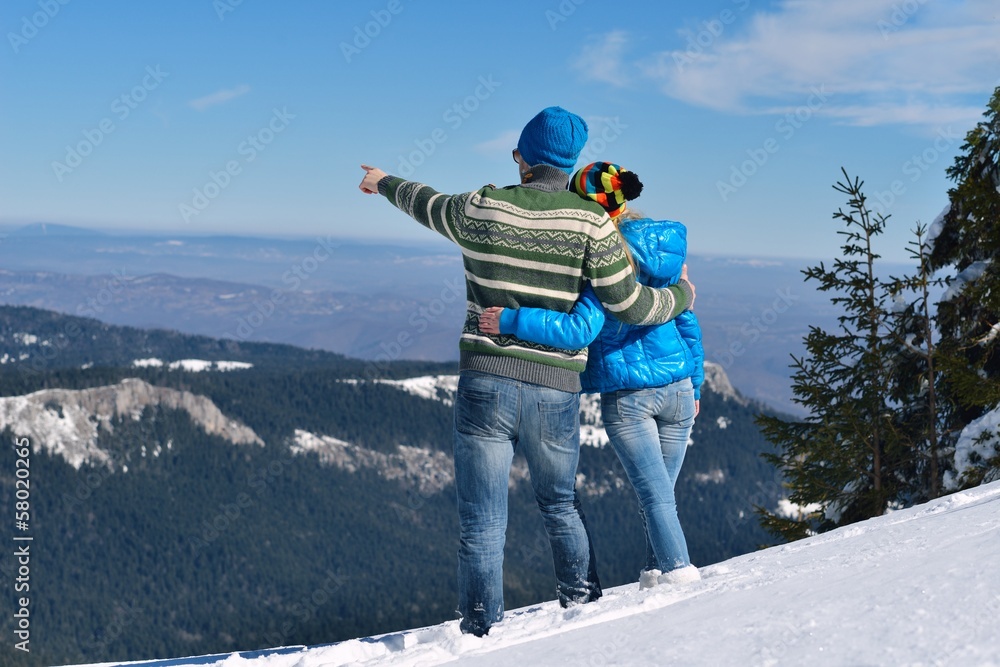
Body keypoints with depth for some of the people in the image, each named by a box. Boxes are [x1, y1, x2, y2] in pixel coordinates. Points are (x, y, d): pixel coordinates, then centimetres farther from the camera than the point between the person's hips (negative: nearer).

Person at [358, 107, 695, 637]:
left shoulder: (482, 209, -3)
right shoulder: (589, 222, -6)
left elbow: (429, 203, 19)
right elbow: (631, 305, -5)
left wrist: (386, 184, 41)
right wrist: (681, 295, 17)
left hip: (485, 383, -1)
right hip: (556, 390, 1)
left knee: (481, 523, 6)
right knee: (560, 505, 24)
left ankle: (481, 631, 6)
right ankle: (583, 601, 30)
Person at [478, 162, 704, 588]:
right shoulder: (667, 249, 6)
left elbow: (582, 329, -26)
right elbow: (688, 323, 13)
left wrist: (510, 321, -26)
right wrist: (695, 384, 22)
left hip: (626, 394, -6)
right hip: (677, 387, 6)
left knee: (654, 494, 3)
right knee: (661, 491, 15)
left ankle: (679, 572, 0)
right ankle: (656, 573, 20)